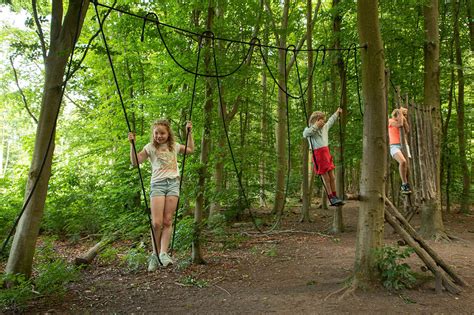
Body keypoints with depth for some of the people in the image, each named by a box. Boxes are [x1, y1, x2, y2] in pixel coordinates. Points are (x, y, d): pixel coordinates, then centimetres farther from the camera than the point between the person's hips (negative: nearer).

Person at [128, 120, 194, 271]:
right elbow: (135, 162, -2)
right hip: (158, 184, -2)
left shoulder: (174, 146, 14)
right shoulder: (150, 147, 5)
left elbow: (190, 150, 29)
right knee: (156, 222, -10)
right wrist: (132, 144, -11)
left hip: (173, 183, 2)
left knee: (168, 221, -4)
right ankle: (155, 254, 6)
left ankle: (163, 253, -5)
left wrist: (189, 133, 22)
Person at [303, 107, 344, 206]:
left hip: (326, 153, 7)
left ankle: (334, 196, 19)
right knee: (326, 178, -3)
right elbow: (305, 134, -28)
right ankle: (331, 198, 6)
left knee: (332, 177, 9)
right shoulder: (310, 129, -5)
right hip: (318, 154, -7)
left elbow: (330, 121, 36)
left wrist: (337, 113, 48)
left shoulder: (324, 128, 16)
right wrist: (316, 126, -29)